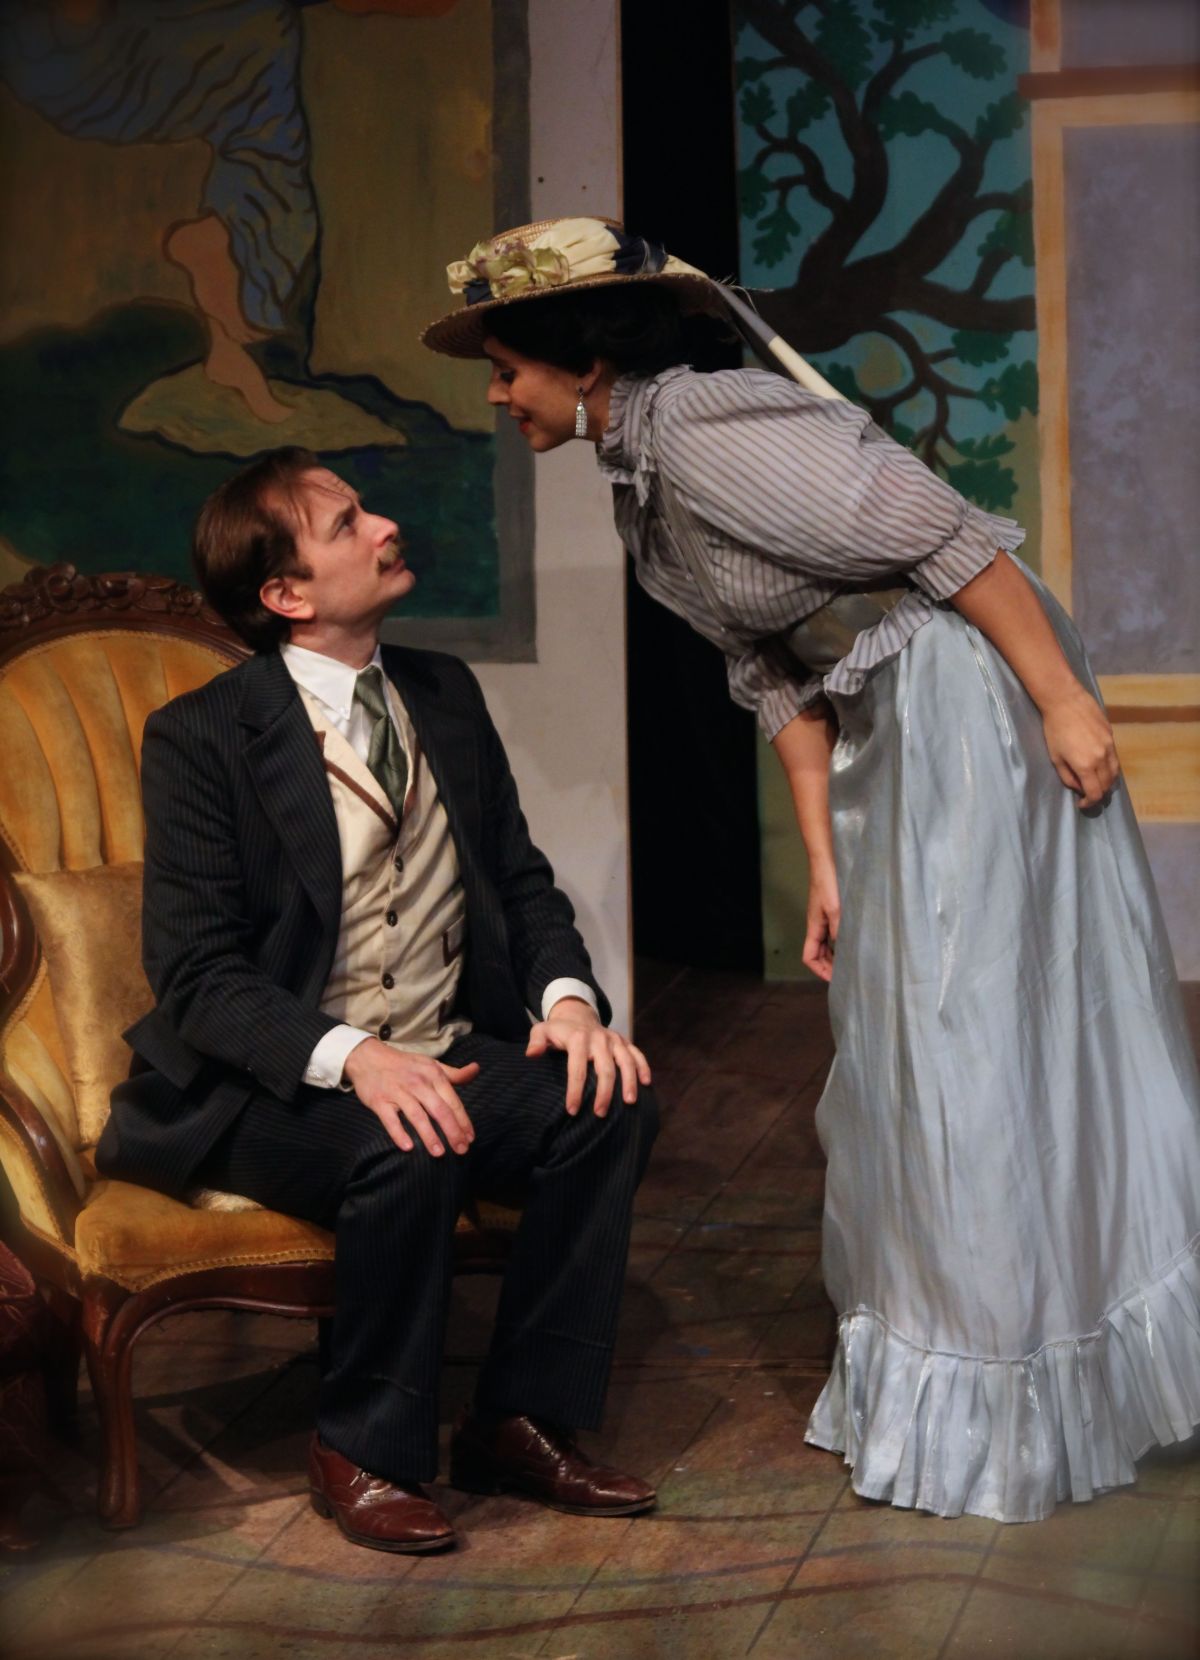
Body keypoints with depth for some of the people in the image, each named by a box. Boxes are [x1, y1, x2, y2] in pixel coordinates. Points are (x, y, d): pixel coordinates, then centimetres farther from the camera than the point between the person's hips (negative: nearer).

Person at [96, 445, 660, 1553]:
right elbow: (197, 973, -14)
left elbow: (521, 879, 13)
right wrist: (352, 1056, -31)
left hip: (447, 1060, 6)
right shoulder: (203, 736, -9)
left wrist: (568, 995, -9)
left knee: (609, 1101, -20)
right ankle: (364, 1451, -9)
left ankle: (521, 1422, -6)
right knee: (409, 1153, -34)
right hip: (273, 1089, -5)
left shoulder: (444, 694, 9)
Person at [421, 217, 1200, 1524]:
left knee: (975, 1036, -2)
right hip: (893, 733, 10)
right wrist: (826, 866, 6)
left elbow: (946, 535, -22)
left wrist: (1065, 702, -21)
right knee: (900, 1041, 16)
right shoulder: (641, 476, 10)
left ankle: (1008, 1416, 13)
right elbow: (776, 673, 10)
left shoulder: (706, 433, -19)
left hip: (973, 706, -10)